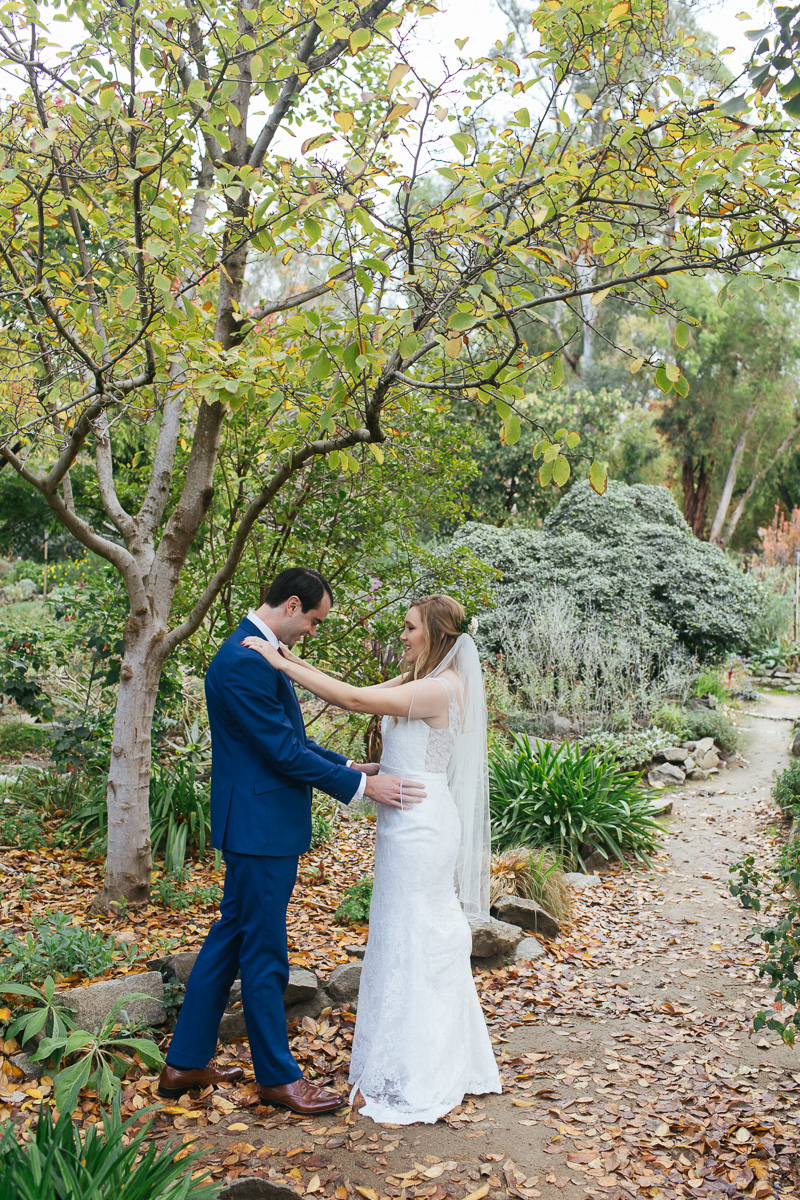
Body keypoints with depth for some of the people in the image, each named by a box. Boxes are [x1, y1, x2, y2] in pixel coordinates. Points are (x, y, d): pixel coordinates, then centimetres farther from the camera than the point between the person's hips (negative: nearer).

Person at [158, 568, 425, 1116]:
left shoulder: (259, 654, 12)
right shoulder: (244, 662, -21)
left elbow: (290, 738, 18)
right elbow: (284, 751, -22)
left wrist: (351, 765, 12)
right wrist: (361, 784, -16)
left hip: (258, 826, 11)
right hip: (261, 828, -11)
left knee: (230, 939, 18)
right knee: (264, 954, 4)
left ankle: (185, 1062, 29)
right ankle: (279, 1076, 19)